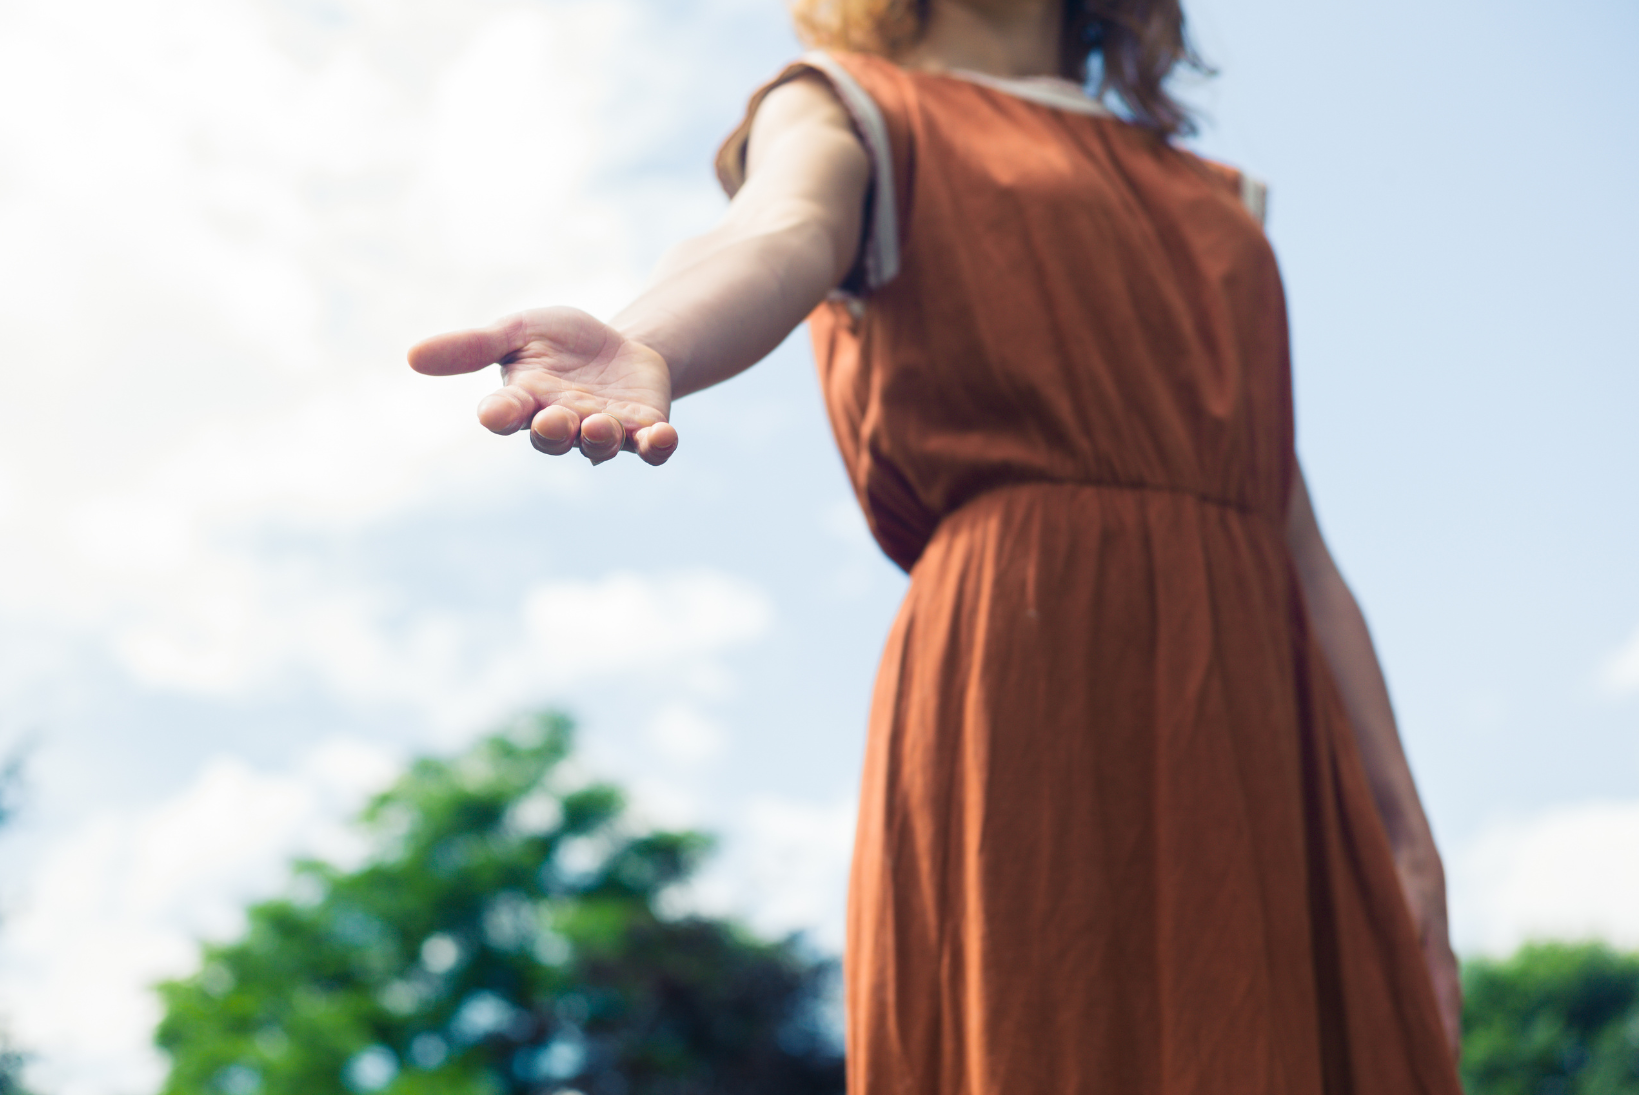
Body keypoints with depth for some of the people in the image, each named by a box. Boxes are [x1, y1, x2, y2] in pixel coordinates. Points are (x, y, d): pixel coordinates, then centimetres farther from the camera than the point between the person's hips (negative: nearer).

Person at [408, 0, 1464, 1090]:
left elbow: (1304, 553, 20)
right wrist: (644, 348, -38)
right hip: (1023, 684, -5)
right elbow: (781, 236, -14)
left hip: (1254, 733, 5)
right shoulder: (847, 110, 13)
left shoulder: (1217, 199, 27)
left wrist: (1403, 839, 11)